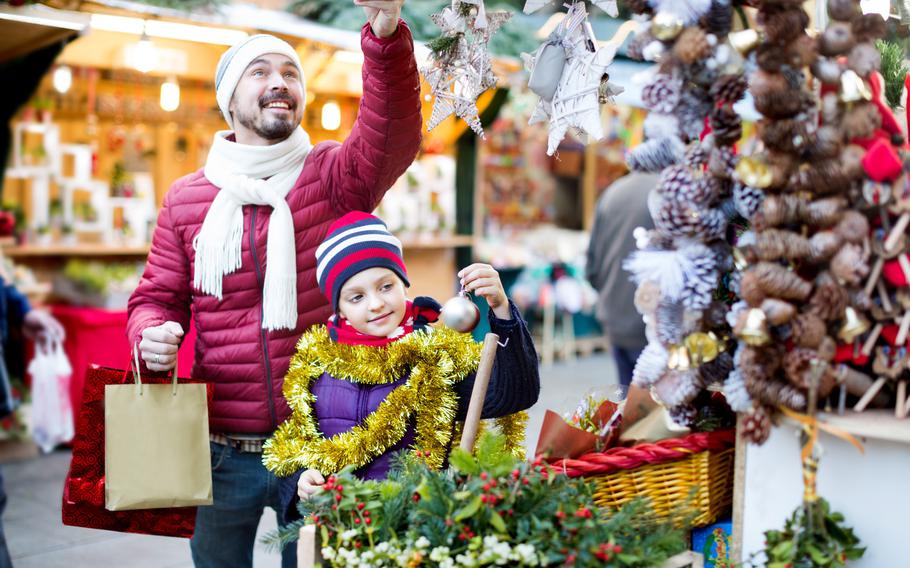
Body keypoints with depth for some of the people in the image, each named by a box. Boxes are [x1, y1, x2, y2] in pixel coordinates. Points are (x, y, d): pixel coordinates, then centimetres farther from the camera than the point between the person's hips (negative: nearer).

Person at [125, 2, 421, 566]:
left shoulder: (331, 175, -2)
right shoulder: (187, 198, 5)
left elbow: (393, 135, -22)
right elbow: (159, 297, 11)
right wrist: (151, 334, -13)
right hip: (223, 450, 2)